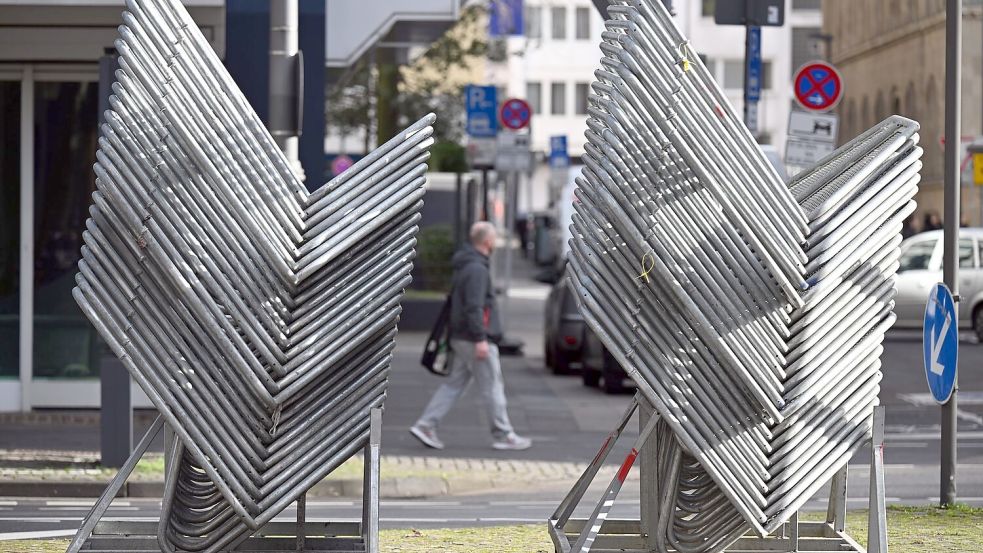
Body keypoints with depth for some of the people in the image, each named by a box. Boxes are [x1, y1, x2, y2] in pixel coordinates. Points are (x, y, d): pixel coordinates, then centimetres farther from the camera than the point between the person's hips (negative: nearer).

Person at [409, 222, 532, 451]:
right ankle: (503, 435, 6)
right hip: (474, 339, -10)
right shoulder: (476, 269, -17)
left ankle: (425, 425, 3)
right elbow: (474, 306, -23)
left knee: (454, 384, 10)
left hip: (461, 338, 10)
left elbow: (454, 301, 23)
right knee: (493, 387, -1)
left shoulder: (465, 266, 15)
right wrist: (480, 339, -24)